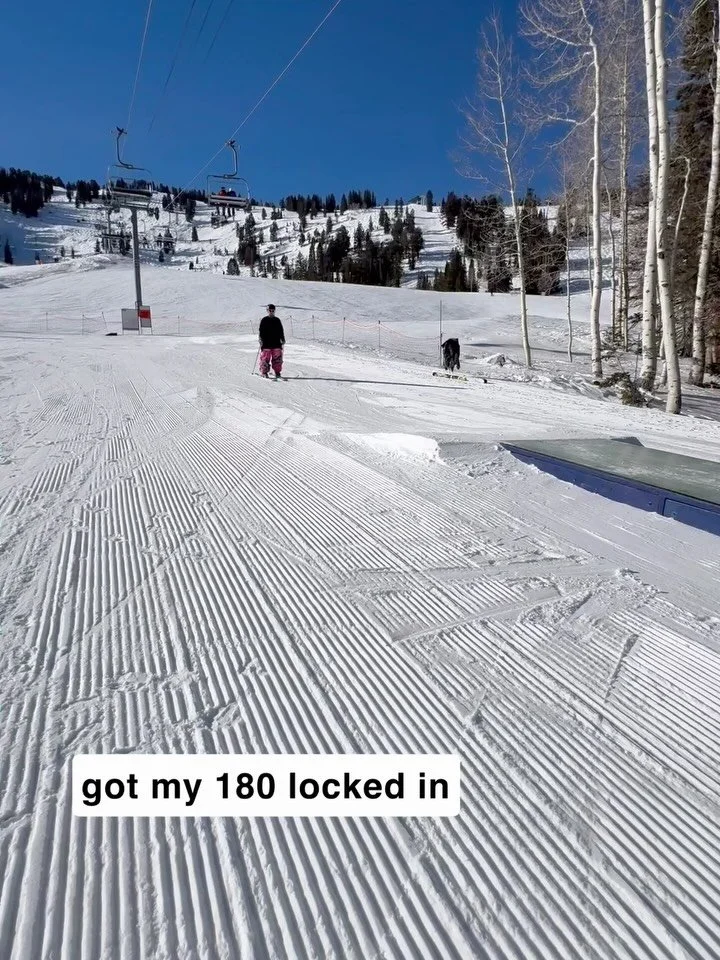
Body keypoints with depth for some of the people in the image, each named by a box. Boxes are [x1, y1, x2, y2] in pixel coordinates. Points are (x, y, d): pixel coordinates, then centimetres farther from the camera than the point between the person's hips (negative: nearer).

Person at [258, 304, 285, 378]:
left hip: (276, 344, 3)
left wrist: (282, 340, 10)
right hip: (266, 344, -2)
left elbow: (281, 331, 18)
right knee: (265, 359, -4)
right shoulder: (264, 320, 4)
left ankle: (277, 372, 7)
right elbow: (261, 331, 2)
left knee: (277, 359, -1)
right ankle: (264, 372, 3)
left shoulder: (277, 320, 13)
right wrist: (261, 340, -8)